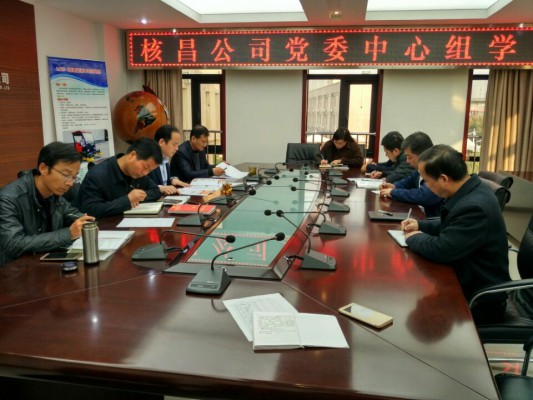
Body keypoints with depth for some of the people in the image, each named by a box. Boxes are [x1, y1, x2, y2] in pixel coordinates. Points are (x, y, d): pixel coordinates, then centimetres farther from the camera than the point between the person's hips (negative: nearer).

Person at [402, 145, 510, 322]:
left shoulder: (474, 207, -32)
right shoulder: (468, 191, -2)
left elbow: (440, 249, -30)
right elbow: (450, 225, 16)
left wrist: (414, 237, -11)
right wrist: (420, 225, 3)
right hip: (469, 279, 8)